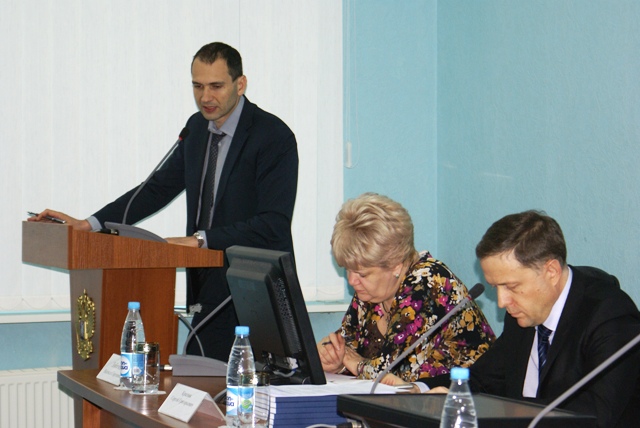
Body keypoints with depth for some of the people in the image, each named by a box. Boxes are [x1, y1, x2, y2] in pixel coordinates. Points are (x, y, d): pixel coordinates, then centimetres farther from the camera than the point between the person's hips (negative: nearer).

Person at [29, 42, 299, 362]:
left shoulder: (275, 137, -13)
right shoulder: (198, 126, 10)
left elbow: (272, 224, -20)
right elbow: (160, 187, 16)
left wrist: (201, 240, -27)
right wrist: (90, 224, 6)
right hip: (211, 292, 7)